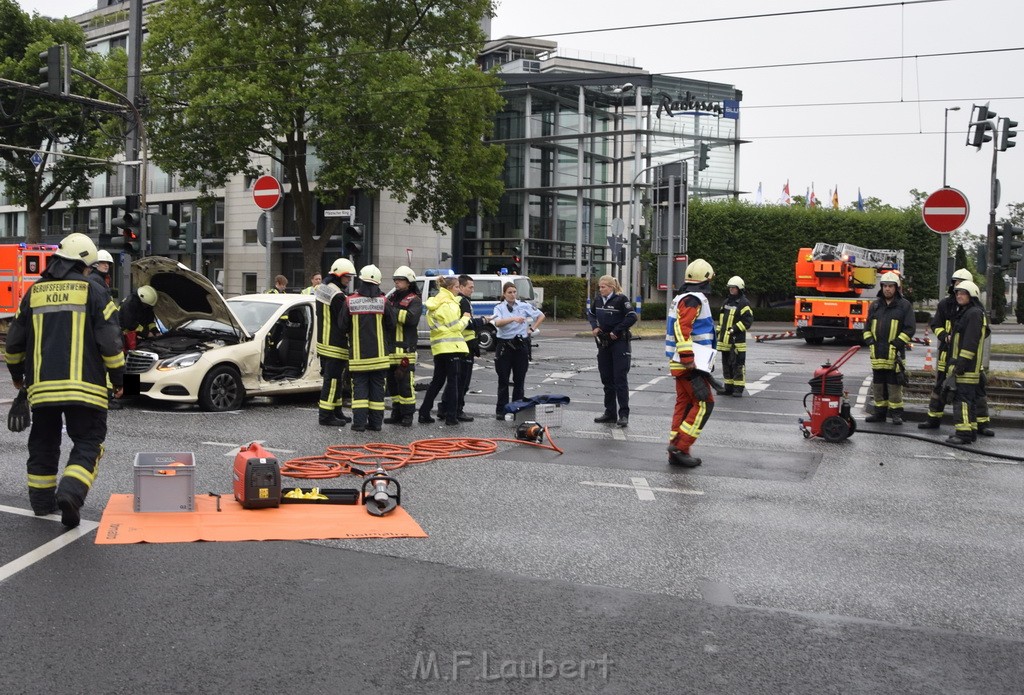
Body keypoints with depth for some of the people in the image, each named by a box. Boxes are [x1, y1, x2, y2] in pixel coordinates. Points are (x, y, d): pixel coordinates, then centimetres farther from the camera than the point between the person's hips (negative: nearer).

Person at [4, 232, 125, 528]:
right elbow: (109, 340, -7)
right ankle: (70, 493, -21)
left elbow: (15, 340, 16)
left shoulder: (35, 292, 11)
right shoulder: (93, 291, -2)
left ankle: (42, 500, 24)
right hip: (83, 385, -4)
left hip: (42, 385, 4)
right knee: (87, 443, 1)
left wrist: (16, 373, 32)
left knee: (44, 443, 18)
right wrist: (118, 378, 4)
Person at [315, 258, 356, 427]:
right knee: (332, 379, -4)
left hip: (323, 342, 10)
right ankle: (326, 416, -1)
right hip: (336, 346, -10)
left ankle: (336, 411, 25)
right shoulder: (338, 296, -21)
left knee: (333, 378, 17)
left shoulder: (321, 288, 11)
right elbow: (344, 323, -19)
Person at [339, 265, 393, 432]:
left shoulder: (350, 301, -7)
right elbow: (391, 326, 1)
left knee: (359, 387, 6)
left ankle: (359, 422, 0)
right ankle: (375, 423, 9)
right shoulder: (383, 302, -6)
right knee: (377, 387, 8)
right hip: (379, 353, 1)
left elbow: (343, 326, 0)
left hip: (358, 354, 0)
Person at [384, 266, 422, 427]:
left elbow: (412, 317, -21)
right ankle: (397, 413, 21)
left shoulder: (414, 300, -3)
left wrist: (392, 309, -23)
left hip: (405, 349, -7)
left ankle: (407, 415, -1)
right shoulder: (391, 298, 18)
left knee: (406, 383, -7)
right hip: (390, 348, 7)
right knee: (392, 383, 12)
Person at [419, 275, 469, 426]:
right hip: (450, 346, -8)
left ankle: (424, 413, 12)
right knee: (453, 380, -2)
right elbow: (455, 326, -13)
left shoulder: (435, 303, 16)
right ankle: (451, 416, -1)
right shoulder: (448, 304, -12)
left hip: (438, 347, 8)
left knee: (437, 380, 13)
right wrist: (465, 318, 3)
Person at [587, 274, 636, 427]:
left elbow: (632, 317, -15)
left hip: (620, 342, -7)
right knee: (607, 379, 11)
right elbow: (590, 313, 24)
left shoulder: (621, 299, -11)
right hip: (604, 343, 7)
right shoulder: (598, 300, 7)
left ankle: (624, 414, -3)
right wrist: (594, 326, 7)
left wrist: (616, 331, -14)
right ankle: (610, 413, 19)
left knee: (620, 379, -6)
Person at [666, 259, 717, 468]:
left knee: (684, 404, 10)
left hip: (681, 364, 10)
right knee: (704, 403, -8)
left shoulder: (683, 298, 20)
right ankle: (680, 446, -11)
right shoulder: (693, 299, -13)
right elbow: (682, 329, -24)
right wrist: (689, 362, -27)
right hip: (690, 364, -10)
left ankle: (676, 452, 12)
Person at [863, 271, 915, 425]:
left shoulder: (905, 306, 1)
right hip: (877, 353, 5)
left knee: (894, 385, -2)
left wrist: (897, 343, -11)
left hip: (894, 353, -5)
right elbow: (867, 327, 20)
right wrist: (869, 340, 4)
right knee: (878, 384, 10)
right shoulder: (875, 306, 15)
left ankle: (896, 414, 5)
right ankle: (880, 412, 19)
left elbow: (909, 329, -3)